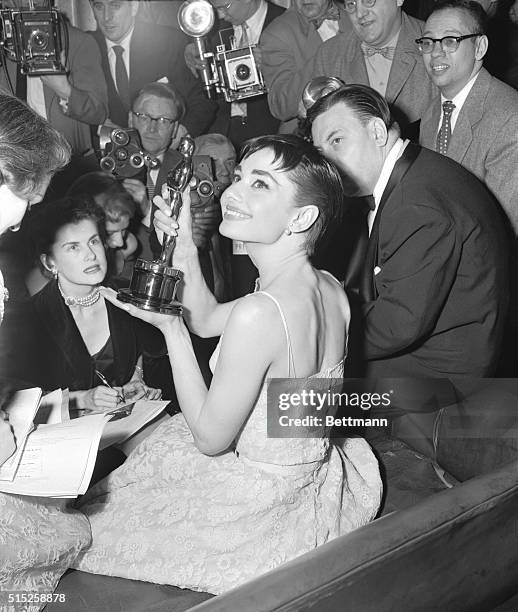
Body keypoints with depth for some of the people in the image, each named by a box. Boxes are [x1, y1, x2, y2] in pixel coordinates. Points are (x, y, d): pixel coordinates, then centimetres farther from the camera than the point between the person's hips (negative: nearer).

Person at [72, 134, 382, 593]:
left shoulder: (259, 314, -34)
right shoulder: (331, 288, -7)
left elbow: (210, 438, -21)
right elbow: (206, 320, 8)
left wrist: (171, 330, -19)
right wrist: (186, 251, -5)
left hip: (265, 503, -7)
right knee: (148, 436, 30)